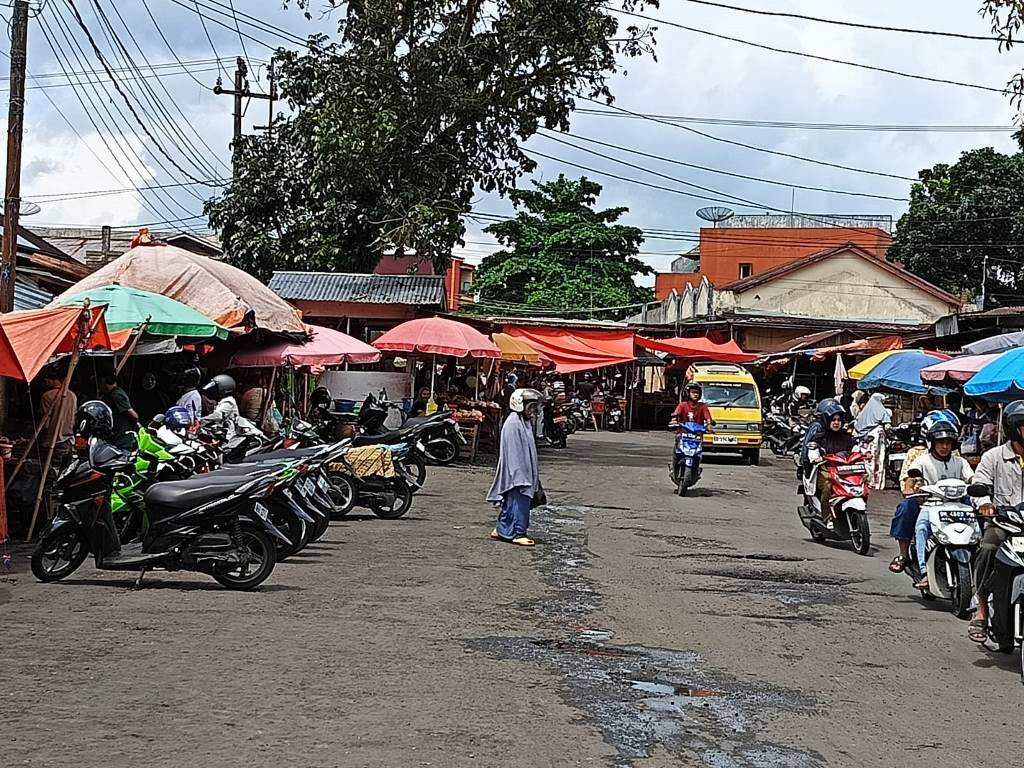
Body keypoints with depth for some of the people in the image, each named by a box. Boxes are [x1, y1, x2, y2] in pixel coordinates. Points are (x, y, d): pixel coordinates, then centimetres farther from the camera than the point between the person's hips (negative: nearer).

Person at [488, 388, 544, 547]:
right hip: (517, 473, -10)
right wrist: (519, 474, -23)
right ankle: (518, 533, -2)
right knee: (519, 502, -6)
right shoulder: (513, 424, -16)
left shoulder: (524, 423, 15)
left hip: (524, 472, 10)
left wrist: (533, 475, 20)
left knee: (511, 503, 14)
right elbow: (513, 452, -20)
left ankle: (501, 530, 21)